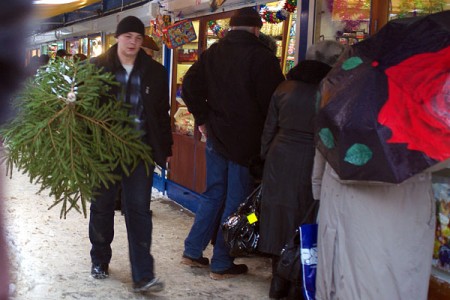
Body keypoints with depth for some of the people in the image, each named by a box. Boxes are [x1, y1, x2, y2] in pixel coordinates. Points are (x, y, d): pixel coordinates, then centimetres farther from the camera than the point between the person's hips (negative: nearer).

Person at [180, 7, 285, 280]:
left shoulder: (213, 53, 5)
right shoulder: (262, 57, -12)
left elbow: (190, 86, 3)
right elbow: (273, 100, -13)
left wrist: (204, 119, 9)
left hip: (216, 135, 6)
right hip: (247, 140, -6)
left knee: (214, 195, 19)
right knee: (236, 201, 4)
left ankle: (193, 251, 22)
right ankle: (221, 264, 11)